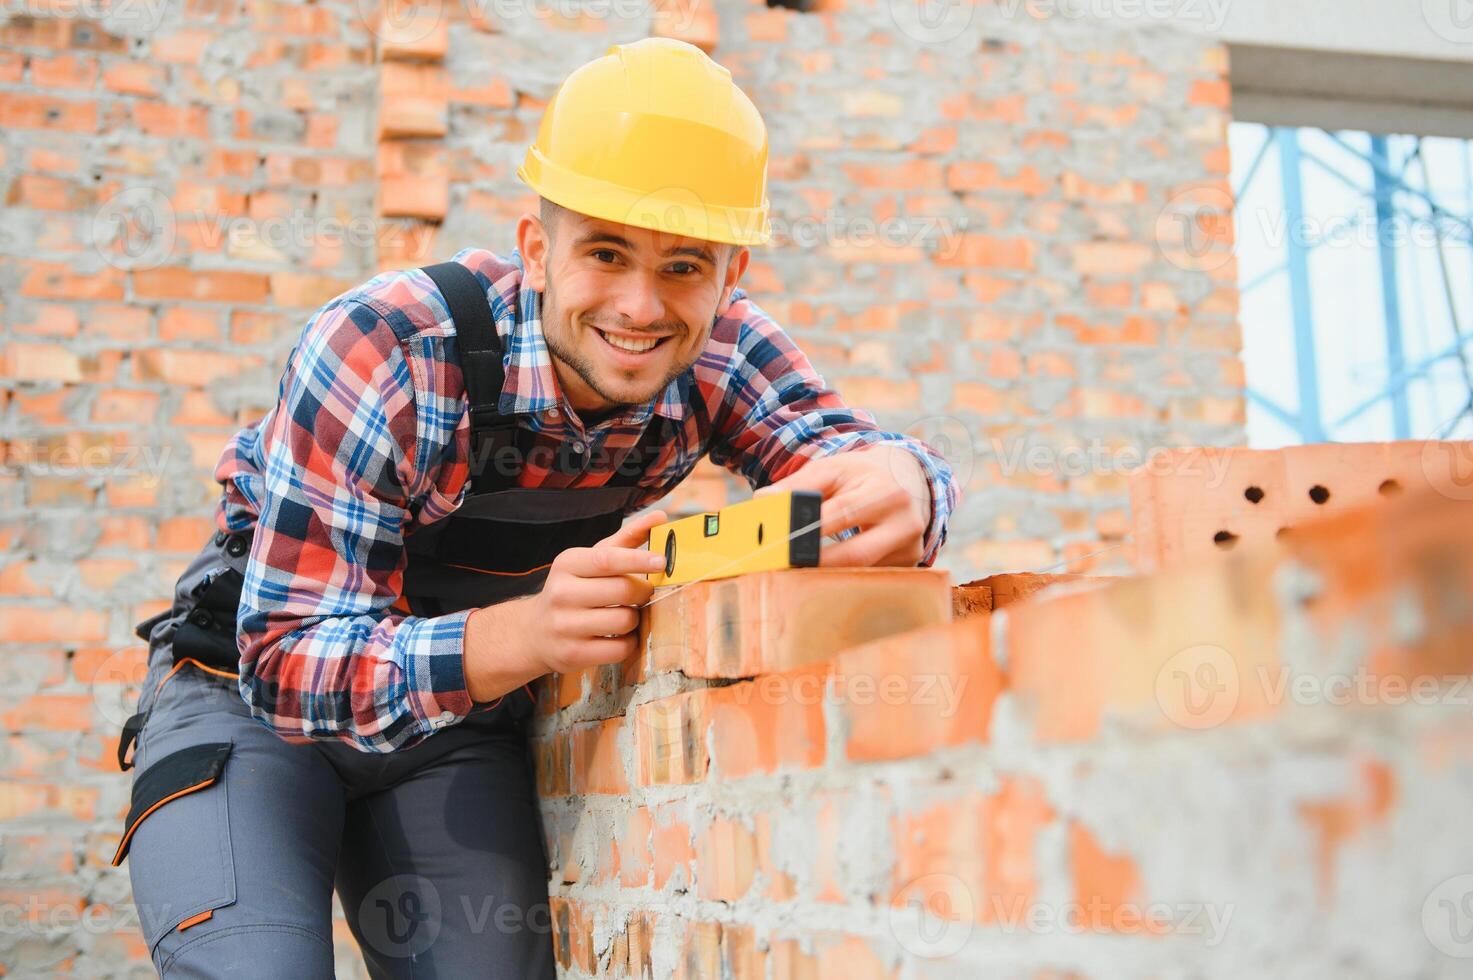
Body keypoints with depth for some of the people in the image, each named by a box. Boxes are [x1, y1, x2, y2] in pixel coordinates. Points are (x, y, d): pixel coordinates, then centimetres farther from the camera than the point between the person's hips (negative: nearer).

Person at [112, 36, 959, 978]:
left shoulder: (717, 357, -16)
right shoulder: (381, 353, -29)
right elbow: (290, 665, -31)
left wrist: (895, 485, -52)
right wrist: (524, 636, -48)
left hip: (467, 723, 4)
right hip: (253, 697, -4)